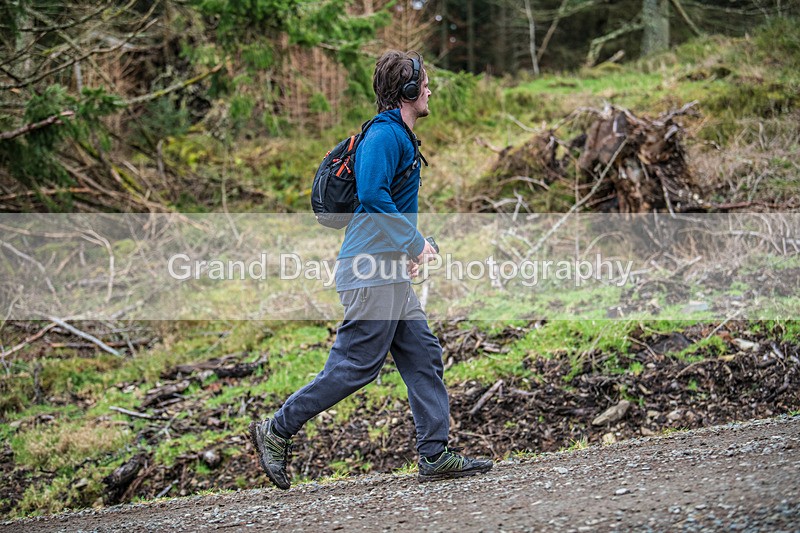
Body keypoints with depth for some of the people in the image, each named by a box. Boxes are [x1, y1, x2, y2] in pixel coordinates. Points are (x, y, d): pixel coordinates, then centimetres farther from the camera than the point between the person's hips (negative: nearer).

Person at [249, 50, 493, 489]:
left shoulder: (399, 137, 20)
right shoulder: (384, 135, -13)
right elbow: (372, 194, -25)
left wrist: (408, 250, 21)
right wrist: (415, 242, -19)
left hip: (390, 272, 11)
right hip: (370, 270, -11)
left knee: (423, 356, 6)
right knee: (355, 365, -7)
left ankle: (435, 456, 6)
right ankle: (276, 431, 3)